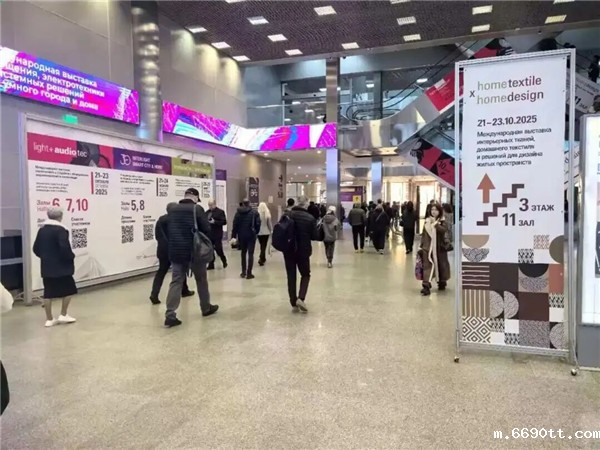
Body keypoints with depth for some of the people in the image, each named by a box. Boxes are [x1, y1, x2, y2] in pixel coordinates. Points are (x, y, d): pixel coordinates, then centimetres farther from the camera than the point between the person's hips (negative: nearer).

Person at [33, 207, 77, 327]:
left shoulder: (42, 230, 10)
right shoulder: (60, 230, -15)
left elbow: (36, 248, 14)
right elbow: (64, 248, -23)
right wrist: (71, 257, -7)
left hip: (47, 267, 7)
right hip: (61, 266, -7)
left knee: (48, 292, 9)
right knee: (69, 289, 7)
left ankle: (49, 319, 13)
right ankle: (63, 315, 7)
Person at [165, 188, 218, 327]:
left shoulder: (172, 210, 8)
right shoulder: (197, 209, -8)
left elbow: (167, 231, 14)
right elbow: (206, 230, -9)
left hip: (175, 252, 4)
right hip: (194, 251, -4)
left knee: (176, 282, 4)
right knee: (201, 280, 14)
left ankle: (170, 315, -4)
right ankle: (206, 308, 27)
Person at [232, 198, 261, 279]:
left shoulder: (238, 213, 1)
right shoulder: (254, 213, -5)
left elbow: (235, 225, -2)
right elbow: (258, 224, -7)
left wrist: (234, 236, 0)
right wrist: (256, 232, 9)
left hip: (241, 236, 3)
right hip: (251, 235, -3)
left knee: (243, 253, 17)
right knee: (250, 254, 1)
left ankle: (243, 272, 21)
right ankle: (249, 273, -3)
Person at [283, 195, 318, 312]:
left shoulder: (288, 214, -3)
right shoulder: (310, 218, -9)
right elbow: (315, 236, -6)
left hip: (288, 250, 2)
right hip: (303, 250, -2)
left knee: (291, 276, 10)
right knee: (305, 275, 15)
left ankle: (294, 303, 12)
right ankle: (300, 298, -3)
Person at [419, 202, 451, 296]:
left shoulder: (442, 221, 0)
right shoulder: (427, 221, 7)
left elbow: (444, 230, -21)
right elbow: (423, 234, 9)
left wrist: (436, 224, -23)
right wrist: (422, 245, 6)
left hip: (440, 248, -1)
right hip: (428, 247, 1)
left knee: (441, 265, 12)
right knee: (427, 266, -9)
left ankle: (442, 283, 33)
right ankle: (426, 286, -14)